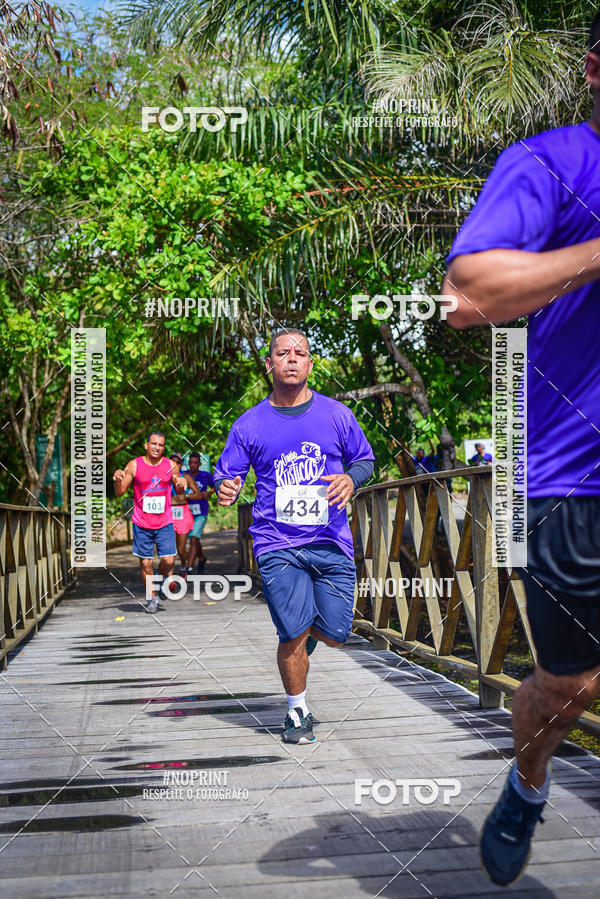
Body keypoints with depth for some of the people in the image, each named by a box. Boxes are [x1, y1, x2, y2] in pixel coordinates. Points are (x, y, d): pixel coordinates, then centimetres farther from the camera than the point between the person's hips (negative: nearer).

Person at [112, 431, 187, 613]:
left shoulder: (170, 465, 2)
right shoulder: (134, 465, -3)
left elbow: (178, 491, 16)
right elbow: (120, 492, 2)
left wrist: (181, 485, -7)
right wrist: (118, 480, -19)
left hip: (164, 523, 1)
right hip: (141, 524, -1)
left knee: (168, 560, -7)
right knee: (145, 563, 2)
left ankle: (163, 576, 27)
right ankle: (152, 597, 19)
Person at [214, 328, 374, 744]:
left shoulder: (336, 414, 6)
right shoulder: (249, 424, 4)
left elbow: (365, 460, 15)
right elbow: (227, 475, 8)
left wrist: (350, 479, -8)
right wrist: (227, 489, -16)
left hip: (332, 542, 2)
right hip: (278, 545, -1)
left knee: (335, 634, 2)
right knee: (294, 634, -9)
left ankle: (305, 633, 40)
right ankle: (298, 712, 16)